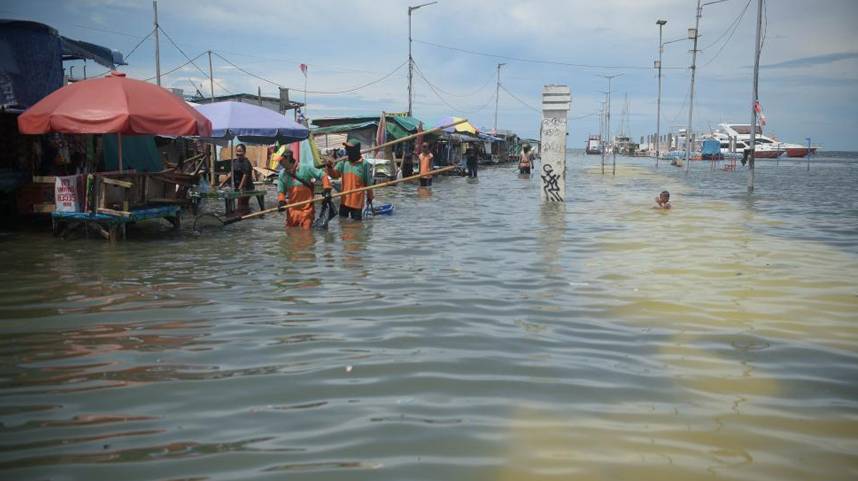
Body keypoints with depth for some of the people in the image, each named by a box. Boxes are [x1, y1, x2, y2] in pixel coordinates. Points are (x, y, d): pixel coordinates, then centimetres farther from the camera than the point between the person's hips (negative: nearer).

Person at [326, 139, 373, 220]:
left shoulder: (364, 164, -10)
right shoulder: (343, 162, 1)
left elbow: (368, 183, -3)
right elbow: (334, 174, -5)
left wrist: (369, 197, 4)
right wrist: (329, 167, -25)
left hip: (357, 202, -4)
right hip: (344, 201, 4)